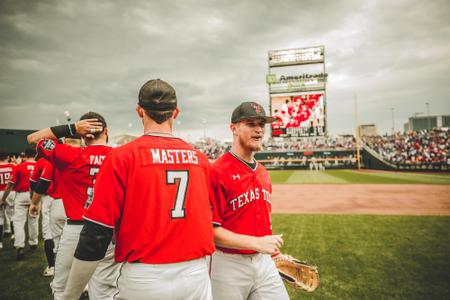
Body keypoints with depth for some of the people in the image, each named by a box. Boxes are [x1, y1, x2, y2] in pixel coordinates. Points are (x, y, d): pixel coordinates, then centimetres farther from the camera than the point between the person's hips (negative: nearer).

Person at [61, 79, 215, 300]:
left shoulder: (121, 157, -11)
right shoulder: (199, 157, -1)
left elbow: (96, 234, -10)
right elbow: (205, 222, 8)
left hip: (144, 281, -3)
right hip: (197, 275, 3)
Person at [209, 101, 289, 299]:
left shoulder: (263, 172, 8)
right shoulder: (217, 172, -16)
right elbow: (211, 230, -20)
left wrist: (271, 248, 16)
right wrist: (257, 242, -24)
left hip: (264, 262, 6)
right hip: (228, 265, -6)